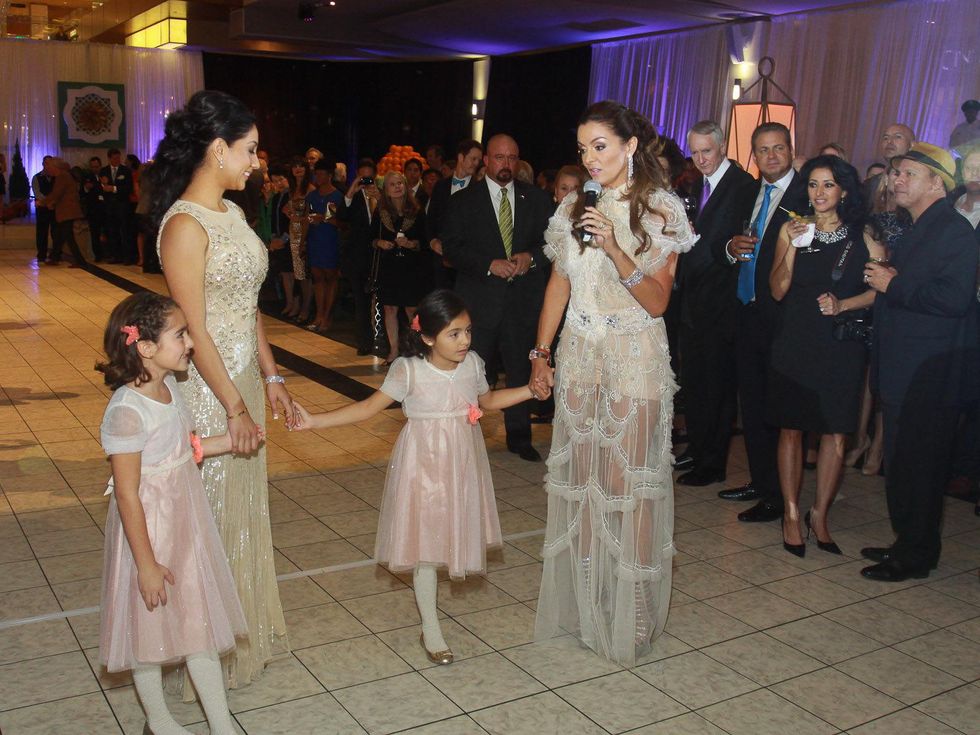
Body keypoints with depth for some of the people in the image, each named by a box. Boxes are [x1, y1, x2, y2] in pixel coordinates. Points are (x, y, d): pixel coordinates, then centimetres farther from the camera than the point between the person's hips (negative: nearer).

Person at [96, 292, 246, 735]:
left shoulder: (169, 387, -1)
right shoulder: (127, 410, -26)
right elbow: (127, 494, -22)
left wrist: (234, 440, 0)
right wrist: (146, 563, -18)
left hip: (185, 520, 8)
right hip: (148, 527, -8)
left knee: (201, 617, 15)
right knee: (150, 621, 13)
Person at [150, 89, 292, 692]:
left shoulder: (231, 212, 9)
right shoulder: (185, 225, -19)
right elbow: (195, 329, -20)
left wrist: (271, 378, 12)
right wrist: (235, 407, -19)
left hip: (243, 376, 9)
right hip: (207, 386, -9)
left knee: (247, 504, 19)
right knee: (214, 513, 5)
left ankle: (249, 632, 36)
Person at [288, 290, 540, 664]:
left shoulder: (473, 363, -3)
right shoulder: (409, 370, -17)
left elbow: (488, 400, 16)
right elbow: (368, 407, -15)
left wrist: (533, 389, 10)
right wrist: (314, 420, -23)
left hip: (462, 463, 4)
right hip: (425, 464, -4)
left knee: (454, 533, 12)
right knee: (424, 543, 3)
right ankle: (430, 629, 16)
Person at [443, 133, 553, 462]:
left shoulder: (536, 198, 8)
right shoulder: (463, 200, 3)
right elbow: (453, 249, -4)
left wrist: (531, 258, -13)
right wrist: (489, 265, -17)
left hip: (524, 298, 2)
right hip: (479, 298, -2)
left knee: (521, 369, 9)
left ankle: (519, 436, 22)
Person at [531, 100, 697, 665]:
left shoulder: (660, 211, -5)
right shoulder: (574, 208, 8)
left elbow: (657, 301, -11)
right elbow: (559, 286, 11)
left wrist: (614, 249, -23)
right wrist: (541, 354, 7)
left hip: (634, 358, -4)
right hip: (579, 355, 4)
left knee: (628, 481, -1)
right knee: (581, 476, 9)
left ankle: (631, 613, 13)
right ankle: (584, 602, 23)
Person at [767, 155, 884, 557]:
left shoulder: (862, 236, 0)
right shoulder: (792, 229, 3)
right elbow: (777, 291, -3)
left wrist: (843, 304, -12)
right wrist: (793, 247, -14)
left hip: (842, 345, 0)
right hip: (795, 343, 0)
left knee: (835, 434, 3)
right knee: (791, 429, 5)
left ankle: (820, 515, 18)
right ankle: (791, 514, 17)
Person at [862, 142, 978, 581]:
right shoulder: (918, 230, 17)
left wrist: (893, 285, -18)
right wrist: (887, 278, 7)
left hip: (929, 378, -10)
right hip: (903, 373, 10)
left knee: (916, 467, -1)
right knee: (900, 465, 17)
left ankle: (914, 557, 13)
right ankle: (908, 544, 30)